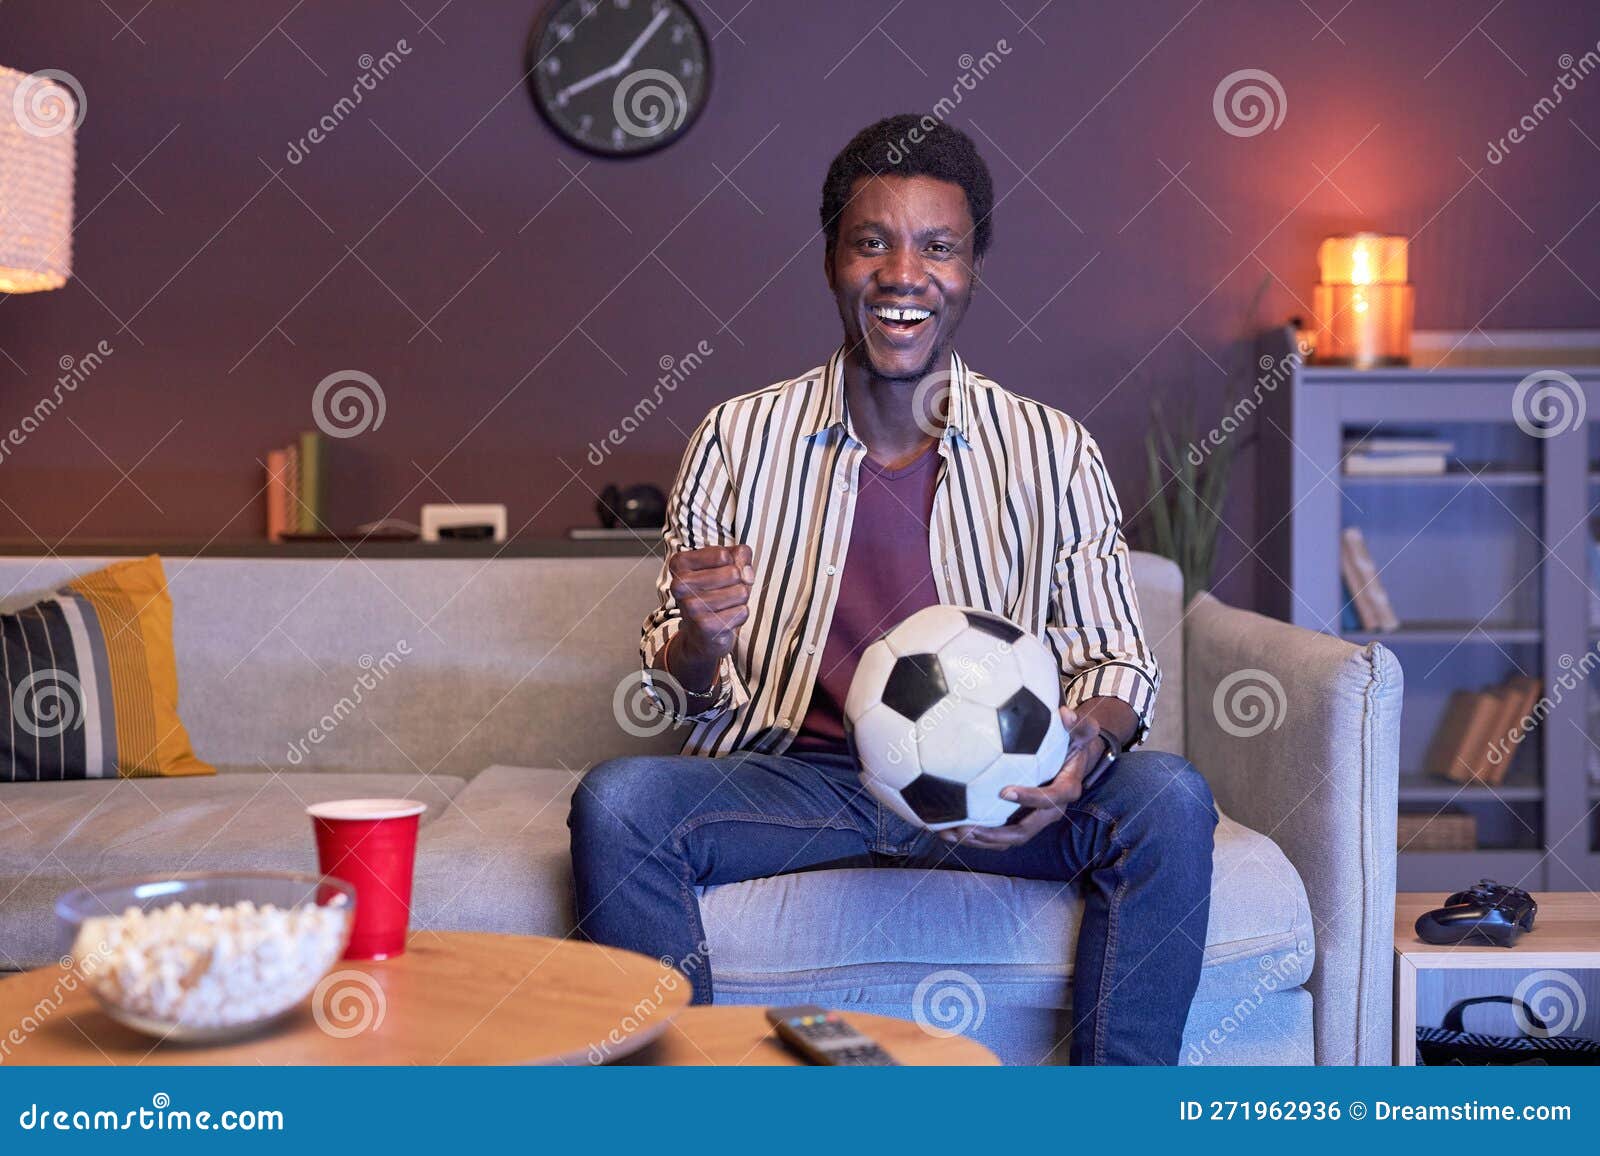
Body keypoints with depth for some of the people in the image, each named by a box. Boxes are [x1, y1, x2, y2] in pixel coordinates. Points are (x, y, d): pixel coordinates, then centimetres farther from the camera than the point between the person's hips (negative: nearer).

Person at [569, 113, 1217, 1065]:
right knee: (616, 801, -28)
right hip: (791, 776, 0)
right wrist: (698, 645, -19)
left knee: (1168, 798, -27)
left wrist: (1089, 739, -19)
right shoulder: (740, 439, 4)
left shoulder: (1055, 452, 4)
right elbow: (684, 692, 7)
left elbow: (1118, 655, 5)